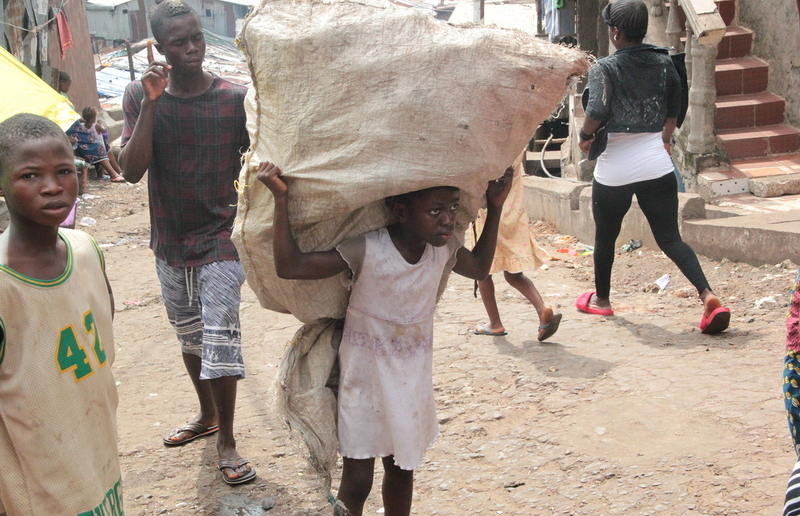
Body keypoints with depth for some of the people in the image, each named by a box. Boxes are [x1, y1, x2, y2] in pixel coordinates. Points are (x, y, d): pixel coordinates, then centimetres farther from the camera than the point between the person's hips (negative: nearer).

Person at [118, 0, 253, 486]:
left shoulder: (236, 98, -9)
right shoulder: (141, 96, -5)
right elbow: (132, 170, -15)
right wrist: (150, 103, -23)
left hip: (220, 240, -3)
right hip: (169, 241, 3)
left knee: (220, 336, -8)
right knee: (188, 335, 18)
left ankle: (227, 441, 6)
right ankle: (207, 415, 39)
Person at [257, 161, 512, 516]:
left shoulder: (444, 249, -7)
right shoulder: (366, 250, -26)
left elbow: (479, 267, 16)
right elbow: (289, 266, -29)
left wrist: (494, 208, 8)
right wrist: (281, 199, -35)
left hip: (413, 381, 5)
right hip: (364, 380, -5)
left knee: (401, 470, 19)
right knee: (357, 480, 2)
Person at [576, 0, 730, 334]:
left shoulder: (605, 68, -10)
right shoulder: (664, 63, 4)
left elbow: (597, 110, -23)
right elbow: (674, 111, 14)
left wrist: (586, 136, -4)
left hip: (615, 168, -3)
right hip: (657, 166, 3)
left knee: (605, 236, 18)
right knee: (670, 238, 4)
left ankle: (601, 299, 34)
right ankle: (707, 294, -15)